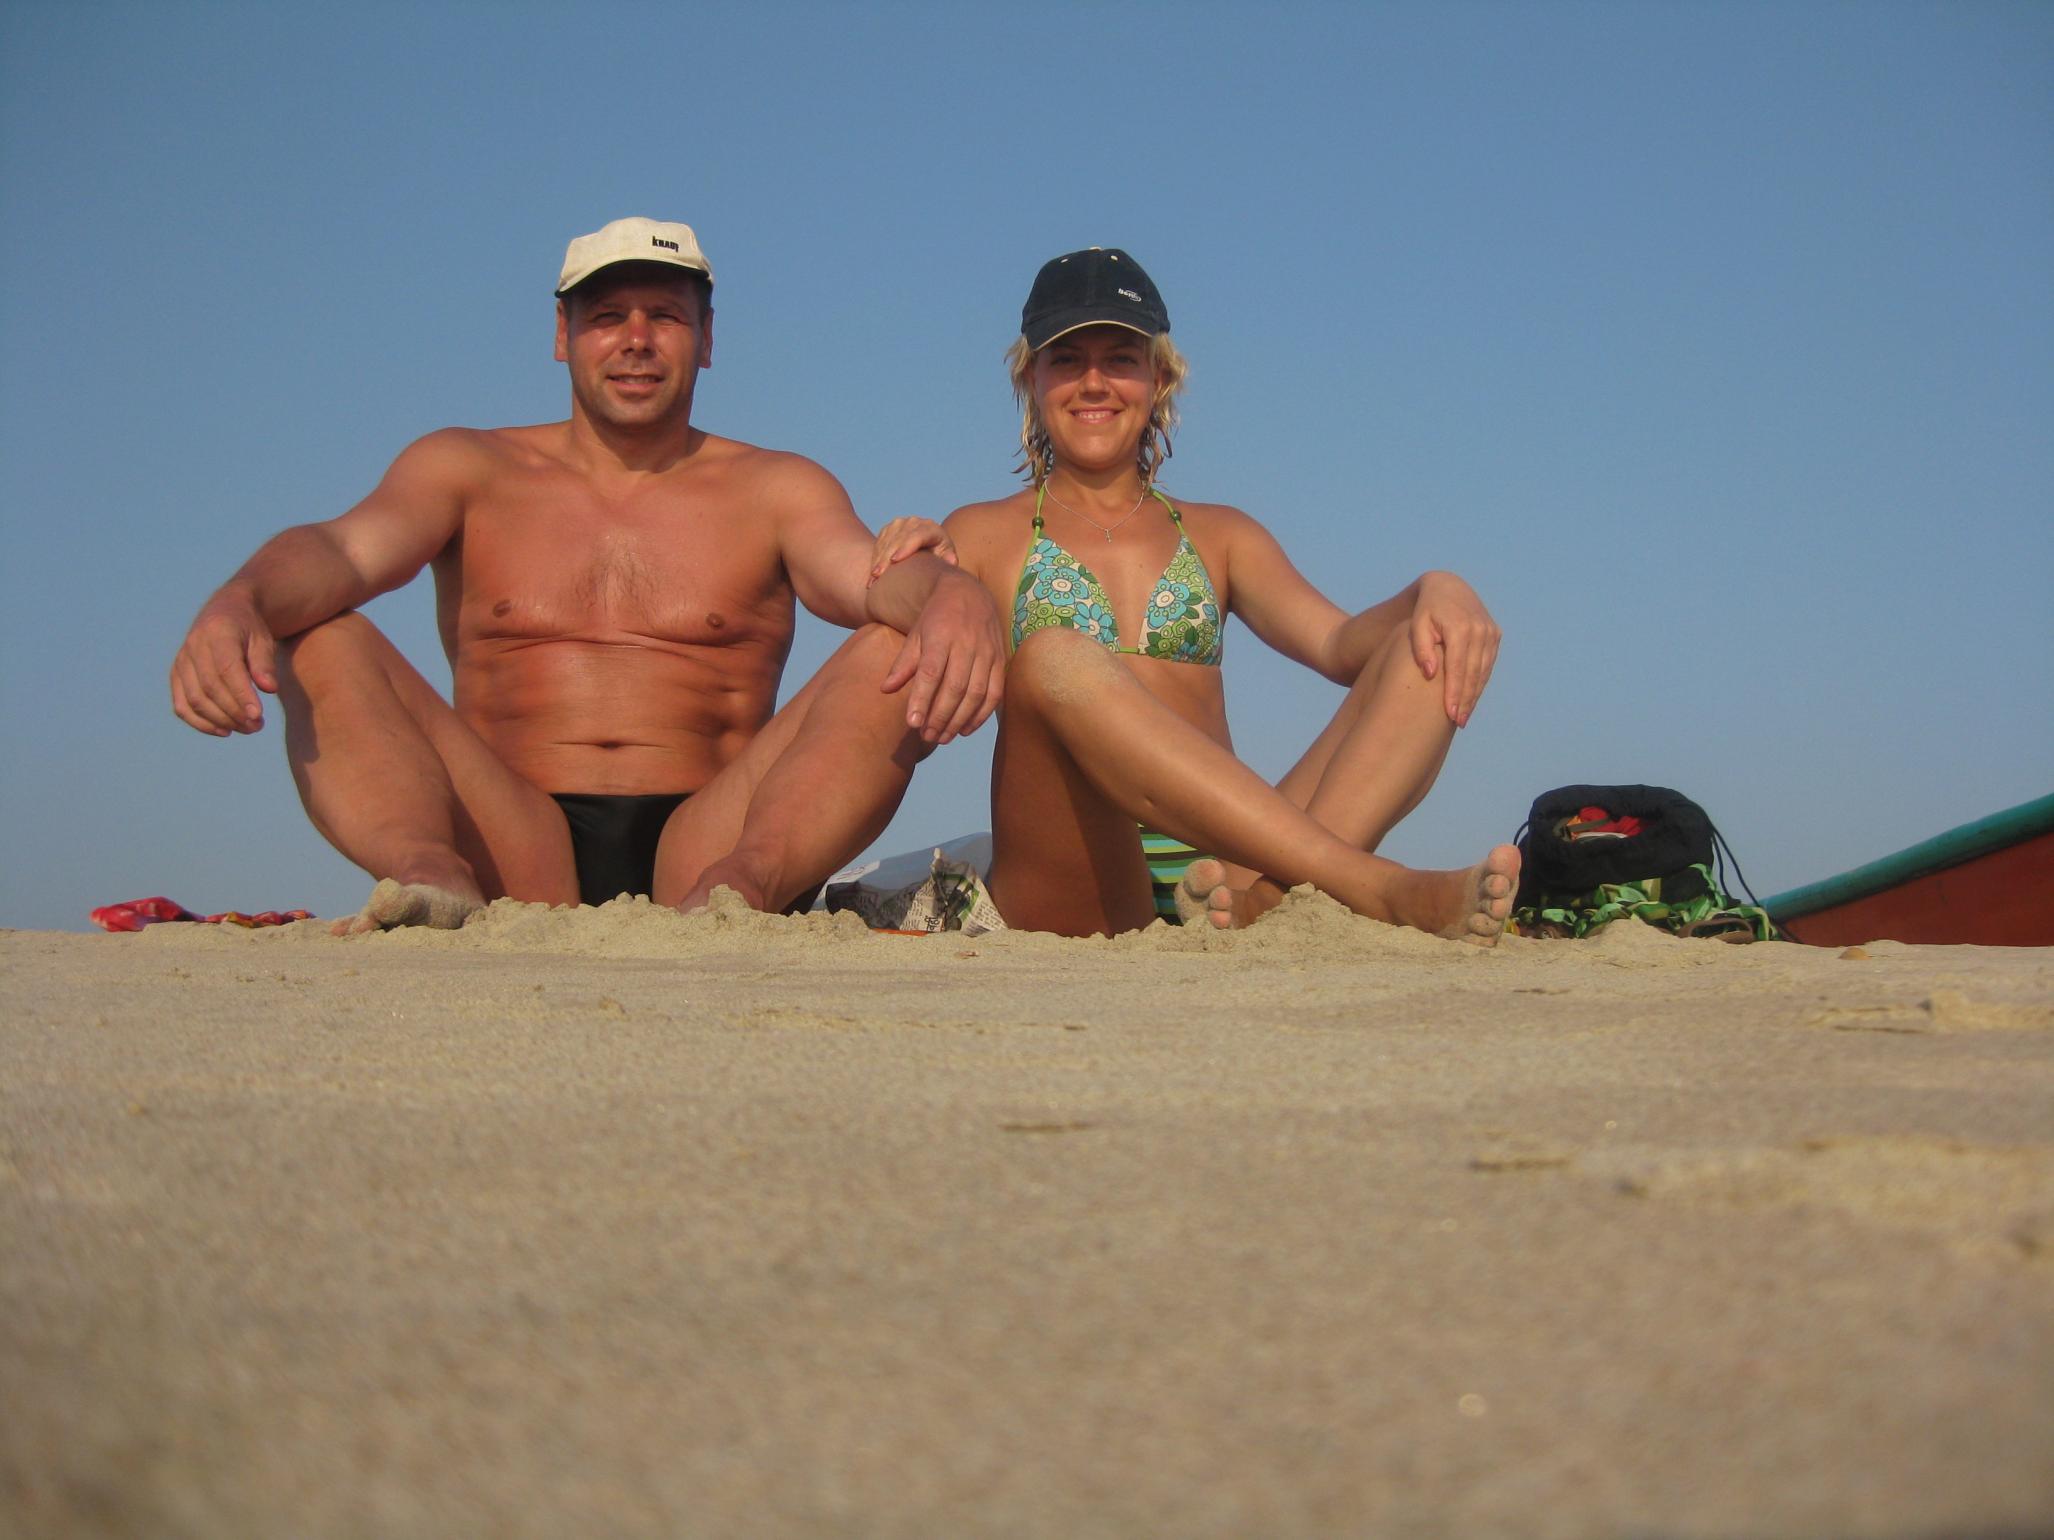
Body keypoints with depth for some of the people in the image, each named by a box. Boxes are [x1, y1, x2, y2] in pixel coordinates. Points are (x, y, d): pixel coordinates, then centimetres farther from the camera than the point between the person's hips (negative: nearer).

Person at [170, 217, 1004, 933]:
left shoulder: (775, 489, 16)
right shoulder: (467, 470, 17)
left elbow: (869, 574, -5)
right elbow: (342, 548, -3)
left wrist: (952, 598, -31)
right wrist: (238, 603, -28)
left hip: (701, 848, 0)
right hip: (515, 853, 1)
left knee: (897, 655, -20)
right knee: (319, 639, -16)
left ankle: (737, 891, -43)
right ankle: (436, 879, -42)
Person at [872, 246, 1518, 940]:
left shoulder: (1219, 536, 24)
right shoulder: (986, 536, 17)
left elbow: (1337, 643, 7)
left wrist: (1434, 593, -13)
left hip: (1214, 862, 3)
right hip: (1073, 899, -3)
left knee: (1430, 651, -13)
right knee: (1053, 657, -31)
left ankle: (1259, 896, -42)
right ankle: (1381, 892, -43)